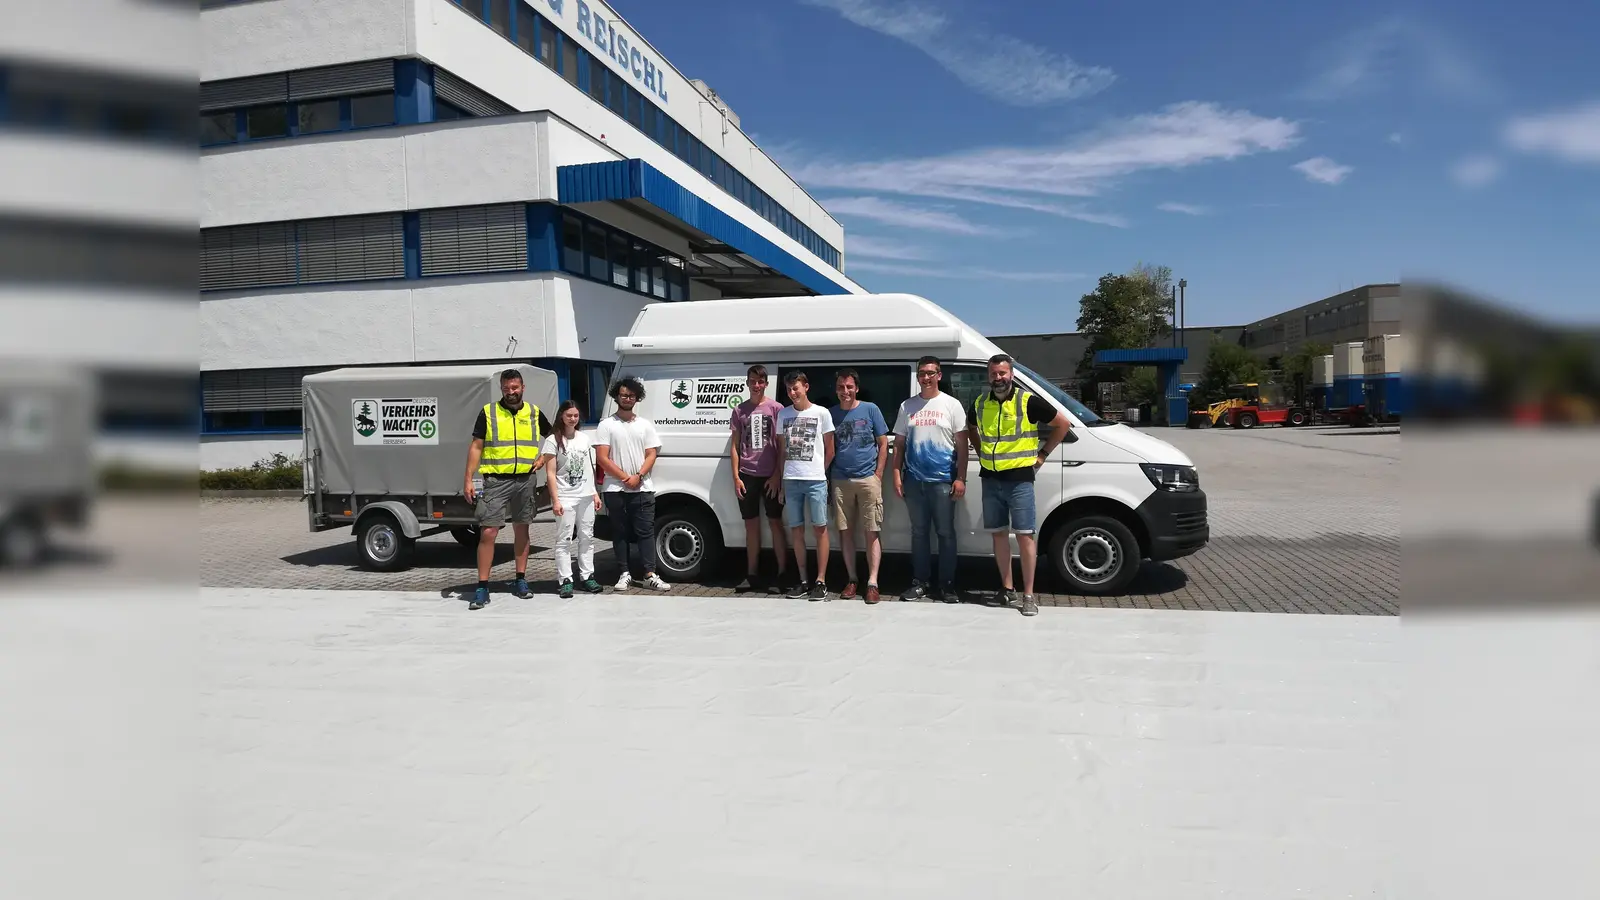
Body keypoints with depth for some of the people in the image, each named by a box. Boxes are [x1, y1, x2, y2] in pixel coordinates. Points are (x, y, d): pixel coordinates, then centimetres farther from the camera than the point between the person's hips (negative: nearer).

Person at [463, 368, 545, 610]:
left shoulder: (534, 413, 7)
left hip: (525, 480, 3)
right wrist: (469, 480, -6)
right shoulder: (488, 412, 0)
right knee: (488, 533, -8)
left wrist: (542, 459, 2)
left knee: (522, 530, 12)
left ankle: (520, 580, 23)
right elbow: (476, 447, 0)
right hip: (496, 481, -3)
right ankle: (482, 587, -2)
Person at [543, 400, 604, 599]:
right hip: (565, 497, -5)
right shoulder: (553, 440, -5)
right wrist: (555, 500, -14)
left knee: (586, 537, 9)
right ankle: (566, 581, -2)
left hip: (586, 496, 5)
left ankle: (587, 576, 15)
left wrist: (595, 493, 11)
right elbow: (550, 474, -8)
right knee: (564, 539, -4)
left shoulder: (584, 438, 11)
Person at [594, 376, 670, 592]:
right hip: (615, 489, -1)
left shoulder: (646, 425, 10)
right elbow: (602, 458, -5)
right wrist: (625, 478, -11)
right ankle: (625, 574, 11)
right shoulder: (606, 425, 2)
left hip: (643, 488, 1)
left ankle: (649, 575, -3)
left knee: (645, 531, -2)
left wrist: (638, 476, -11)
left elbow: (651, 455, 5)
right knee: (620, 532, 5)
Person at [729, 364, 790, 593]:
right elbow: (735, 445, 9)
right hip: (747, 475, 3)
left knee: (775, 522, 2)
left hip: (770, 475, -3)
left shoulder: (776, 408, 0)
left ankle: (782, 573, 7)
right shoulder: (740, 410, 8)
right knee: (751, 524, 7)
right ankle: (752, 574, 13)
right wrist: (736, 477, 0)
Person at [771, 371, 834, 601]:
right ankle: (803, 580, 14)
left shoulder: (821, 413, -1)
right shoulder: (783, 414, 10)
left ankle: (821, 581, 1)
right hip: (791, 480, 4)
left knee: (820, 528, -2)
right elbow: (781, 447, 15)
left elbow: (830, 448, 4)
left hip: (815, 480, -4)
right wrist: (779, 475, 10)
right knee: (796, 529, 7)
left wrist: (820, 470, 2)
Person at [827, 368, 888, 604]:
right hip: (840, 480, 3)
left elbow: (883, 444, 3)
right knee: (845, 531, 6)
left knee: (871, 532, -3)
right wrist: (827, 478, 6)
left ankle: (872, 582, -1)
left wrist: (878, 474, -4)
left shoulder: (870, 409, 2)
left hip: (868, 479, -3)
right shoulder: (831, 413, 8)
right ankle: (851, 579, 16)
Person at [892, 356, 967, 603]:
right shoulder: (907, 406, 10)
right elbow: (899, 444, 12)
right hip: (914, 481, 3)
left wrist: (960, 479, -7)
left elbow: (961, 445, -1)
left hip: (943, 481, -3)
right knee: (919, 532, 10)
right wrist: (897, 476, 3)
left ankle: (947, 584, 10)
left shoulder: (952, 405, 1)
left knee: (945, 533, 2)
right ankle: (921, 582, 18)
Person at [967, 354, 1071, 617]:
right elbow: (971, 430, 27)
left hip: (1019, 479, -5)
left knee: (1025, 535, -4)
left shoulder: (1028, 401, -8)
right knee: (998, 534, 10)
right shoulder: (980, 403, 6)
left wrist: (1042, 453, -1)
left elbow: (1063, 424, -1)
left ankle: (1028, 595, 1)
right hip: (990, 479, 5)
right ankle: (1006, 589, 20)